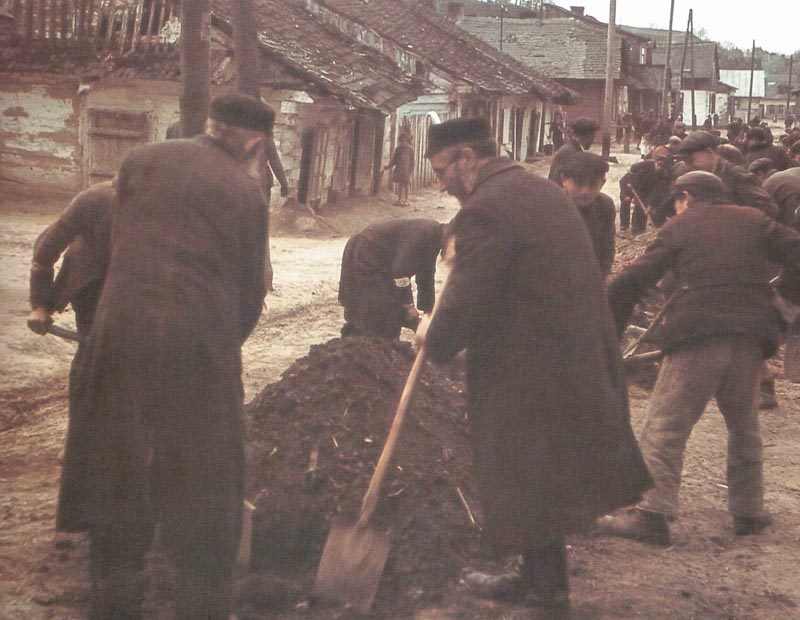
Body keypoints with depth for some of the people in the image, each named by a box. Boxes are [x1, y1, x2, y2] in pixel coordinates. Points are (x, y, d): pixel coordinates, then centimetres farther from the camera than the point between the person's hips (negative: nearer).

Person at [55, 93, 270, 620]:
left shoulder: (141, 160, 8)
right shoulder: (246, 190, -1)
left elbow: (120, 242, 15)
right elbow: (251, 287, 4)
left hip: (121, 334, 3)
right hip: (199, 344, -3)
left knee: (118, 473, 14)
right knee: (206, 483, 11)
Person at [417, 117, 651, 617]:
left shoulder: (484, 210, -19)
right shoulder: (544, 190, 12)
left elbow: (465, 306, -19)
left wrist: (434, 337, 1)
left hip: (531, 377, -9)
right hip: (582, 360, 9)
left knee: (530, 487, 5)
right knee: (549, 478, 21)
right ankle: (537, 579, 35)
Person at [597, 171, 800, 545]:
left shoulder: (678, 227, 9)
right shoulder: (753, 220, 17)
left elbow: (633, 281, 2)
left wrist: (608, 331, 7)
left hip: (696, 336, -4)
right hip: (751, 338, 4)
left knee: (665, 425, -3)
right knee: (743, 425, 20)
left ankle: (652, 512, -14)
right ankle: (747, 511, 23)